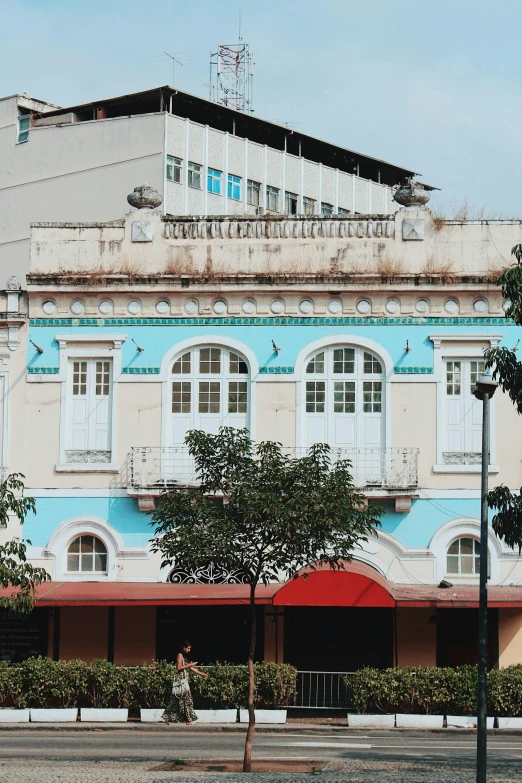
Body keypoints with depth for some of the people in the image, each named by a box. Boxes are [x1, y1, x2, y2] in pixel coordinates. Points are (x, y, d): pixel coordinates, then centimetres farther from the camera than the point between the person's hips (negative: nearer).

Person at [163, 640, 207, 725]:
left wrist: (201, 674, 17)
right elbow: (179, 668, -17)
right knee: (185, 699, -8)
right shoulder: (180, 655, -8)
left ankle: (167, 718, 8)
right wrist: (189, 665, -13)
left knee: (176, 701, 8)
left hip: (184, 681, 9)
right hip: (180, 681, -9)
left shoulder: (185, 657, 18)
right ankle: (188, 719, -6)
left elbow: (191, 668, 19)